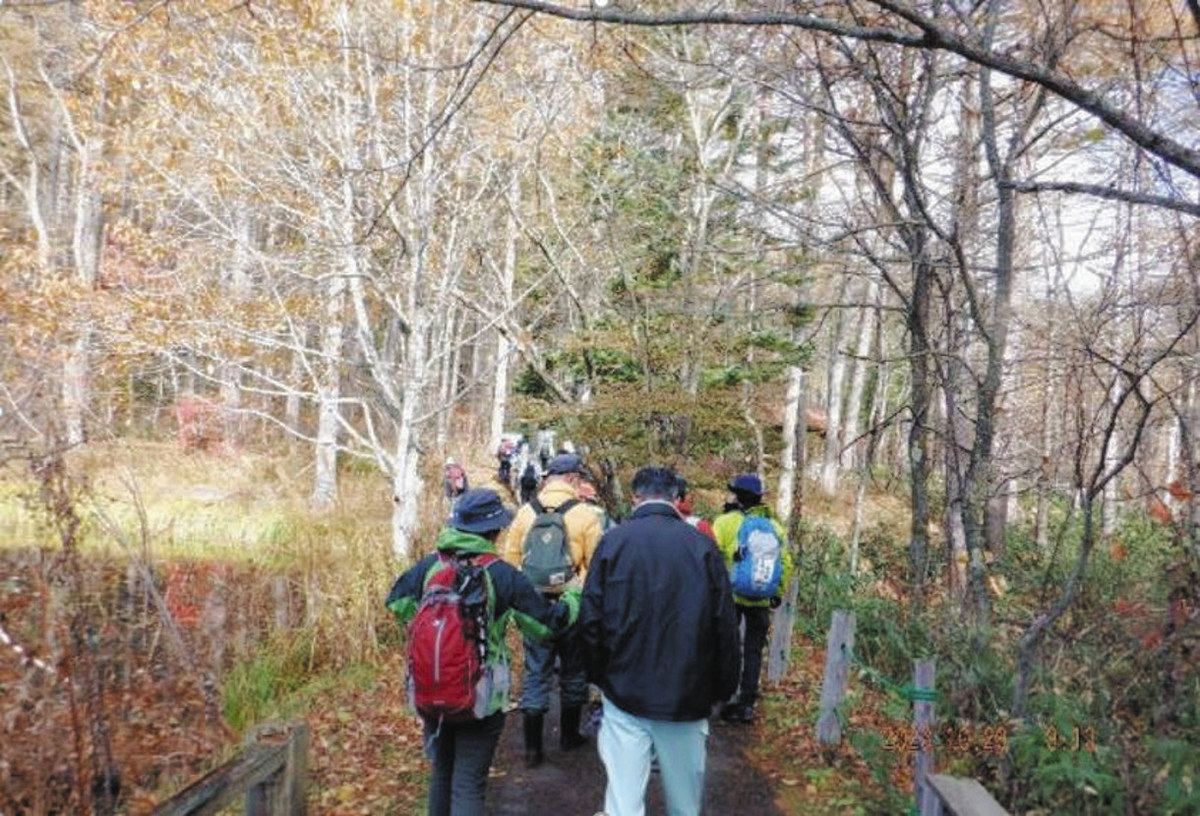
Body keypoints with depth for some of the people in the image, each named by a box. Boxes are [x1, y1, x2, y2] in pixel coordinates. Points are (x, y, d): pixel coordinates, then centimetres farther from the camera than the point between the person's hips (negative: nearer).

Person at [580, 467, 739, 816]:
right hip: (687, 695, 1)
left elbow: (591, 618, -4)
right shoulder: (701, 545, -3)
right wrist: (724, 687, 8)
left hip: (625, 691, 0)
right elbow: (725, 626, -3)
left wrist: (599, 675, 9)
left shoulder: (613, 541, -4)